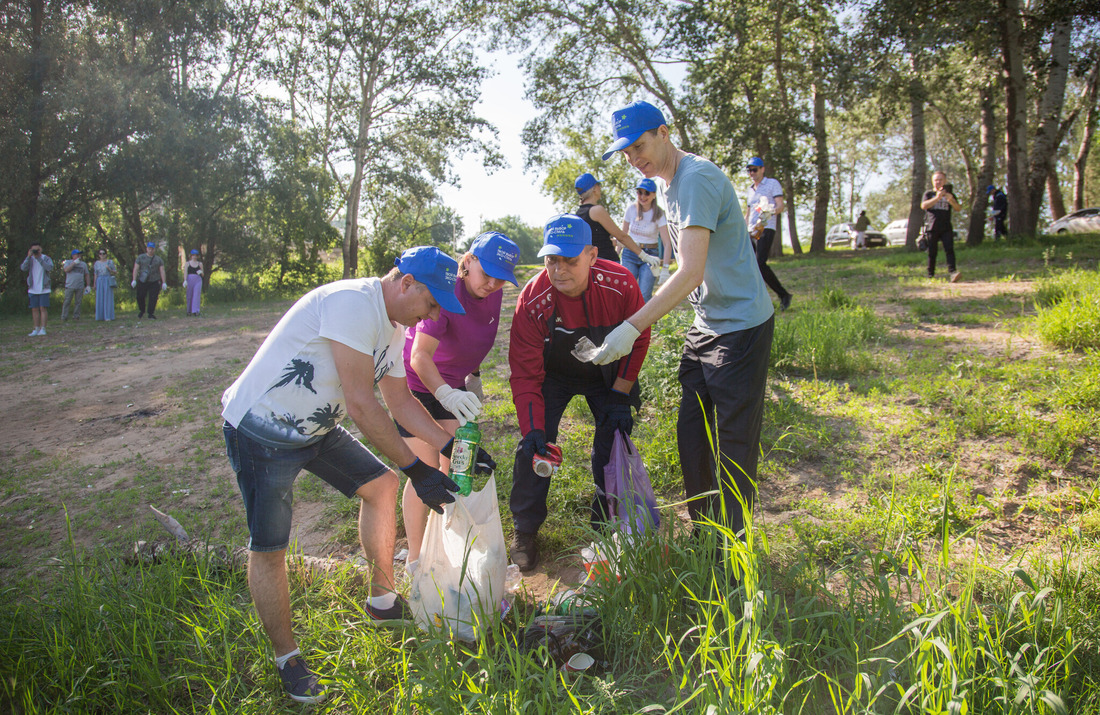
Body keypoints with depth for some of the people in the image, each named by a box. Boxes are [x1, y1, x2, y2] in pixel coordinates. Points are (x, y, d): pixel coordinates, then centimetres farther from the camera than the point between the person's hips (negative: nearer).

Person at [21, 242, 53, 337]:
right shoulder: (30, 259, 6)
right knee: (34, 309, 5)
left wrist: (39, 258, -26)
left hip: (44, 289, -3)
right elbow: (23, 268, -12)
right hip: (33, 289, 3)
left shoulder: (46, 259, -1)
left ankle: (43, 329, -4)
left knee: (43, 308, -7)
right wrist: (29, 257, -21)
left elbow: (50, 268, -21)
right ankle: (36, 329, 12)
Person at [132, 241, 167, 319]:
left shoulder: (158, 259, 9)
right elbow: (136, 269, 4)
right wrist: (134, 280, -7)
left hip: (154, 282, 0)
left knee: (153, 298, -5)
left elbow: (162, 271, 4)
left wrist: (164, 282, -4)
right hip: (142, 281, 0)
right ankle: (142, 311, 23)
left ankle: (151, 313, 3)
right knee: (140, 297, 0)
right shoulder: (140, 258, 9)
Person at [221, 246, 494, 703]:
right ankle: (286, 658, 15)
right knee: (269, 547, -5)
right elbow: (361, 405, -29)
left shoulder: (392, 327, 4)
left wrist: (451, 447, 3)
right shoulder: (352, 304, -27)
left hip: (314, 427, 9)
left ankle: (382, 602, 26)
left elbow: (401, 400, 13)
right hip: (260, 430, -9)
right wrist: (415, 468, -25)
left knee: (380, 484, 10)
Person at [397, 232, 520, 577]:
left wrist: (471, 374, 15)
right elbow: (419, 356, -41)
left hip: (453, 385, 7)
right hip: (415, 383, -6)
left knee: (455, 465, 7)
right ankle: (416, 558, 8)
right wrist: (446, 394, -55)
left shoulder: (493, 295, -8)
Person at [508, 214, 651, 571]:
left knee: (614, 436, -5)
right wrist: (533, 429, -37)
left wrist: (620, 395, -12)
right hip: (553, 375, -1)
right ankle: (525, 531, 8)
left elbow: (637, 339, -10)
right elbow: (525, 373, -26)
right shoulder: (532, 300, -31)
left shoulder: (620, 283, -29)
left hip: (607, 373, 1)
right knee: (534, 446, -11)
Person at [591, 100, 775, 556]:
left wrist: (633, 327, -31)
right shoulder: (669, 184, 11)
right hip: (706, 324, 10)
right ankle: (702, 529, 25)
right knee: (691, 433, 12)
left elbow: (691, 273, -28)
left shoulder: (697, 178, -20)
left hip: (741, 324, -9)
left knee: (734, 441, -1)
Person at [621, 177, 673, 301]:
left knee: (644, 296, -14)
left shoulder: (658, 214, -8)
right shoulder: (631, 209, 0)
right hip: (630, 254, 2)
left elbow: (667, 244, -13)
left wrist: (665, 269, -21)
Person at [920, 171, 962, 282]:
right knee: (932, 252, 3)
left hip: (946, 228, 0)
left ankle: (952, 272, -22)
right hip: (932, 227, 0)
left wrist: (951, 201, -17)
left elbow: (958, 208, 4)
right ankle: (931, 274, 12)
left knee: (949, 250, -13)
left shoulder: (949, 194, 13)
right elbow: (924, 205, -7)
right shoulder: (929, 194, 11)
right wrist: (937, 198, -20)